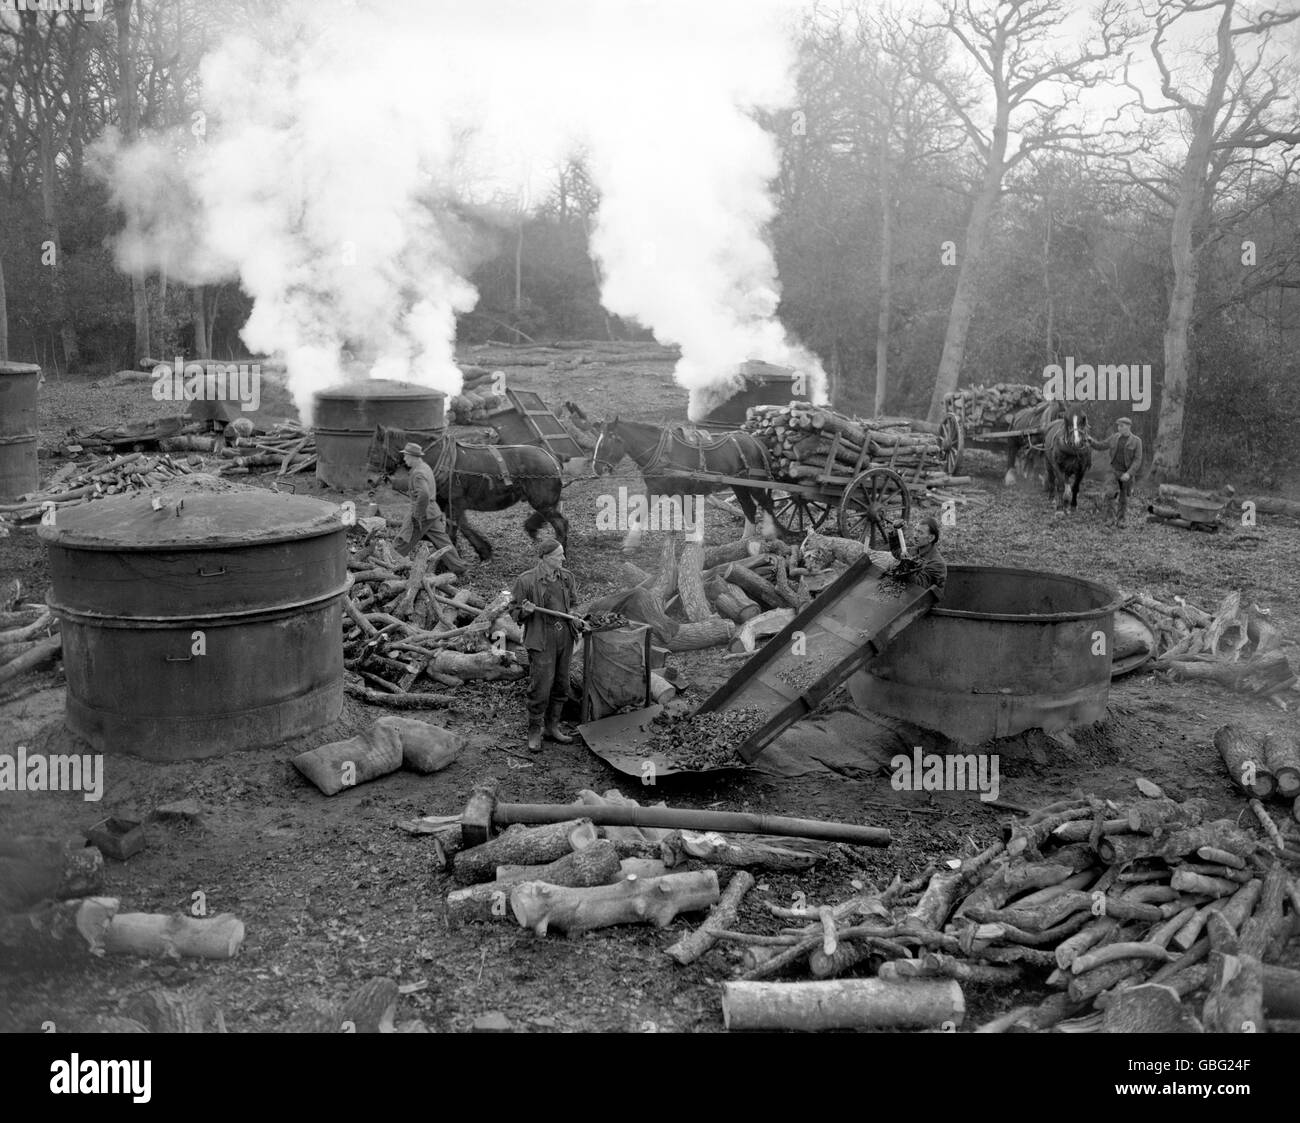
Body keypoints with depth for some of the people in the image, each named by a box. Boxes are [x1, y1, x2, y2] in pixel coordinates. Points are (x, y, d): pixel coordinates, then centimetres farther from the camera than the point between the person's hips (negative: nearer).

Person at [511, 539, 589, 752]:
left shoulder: (566, 577, 8)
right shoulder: (526, 580, -9)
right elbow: (514, 609, -2)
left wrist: (575, 621, 6)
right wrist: (525, 611, -22)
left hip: (565, 638, 6)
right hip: (541, 641, -6)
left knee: (561, 686, 13)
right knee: (540, 688, -6)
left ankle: (553, 728, 27)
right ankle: (534, 733, 8)